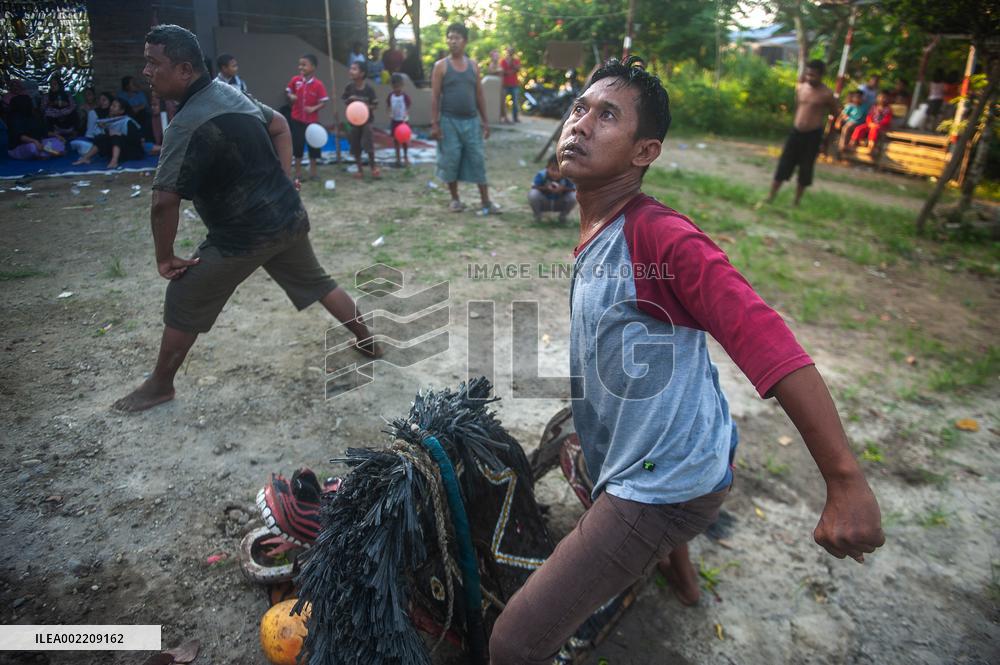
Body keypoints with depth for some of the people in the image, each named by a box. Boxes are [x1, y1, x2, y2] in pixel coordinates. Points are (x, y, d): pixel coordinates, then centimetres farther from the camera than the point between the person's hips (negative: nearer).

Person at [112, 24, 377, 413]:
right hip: (288, 217, 8)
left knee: (183, 301, 7)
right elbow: (279, 125, 21)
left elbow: (164, 201, -26)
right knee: (317, 283, 23)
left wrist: (164, 257, -13)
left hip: (244, 234, -8)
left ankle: (159, 386, 21)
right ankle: (367, 341, 35)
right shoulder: (230, 92, 5)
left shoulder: (188, 125, -22)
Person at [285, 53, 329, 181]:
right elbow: (288, 91, 13)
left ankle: (313, 172, 20)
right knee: (297, 145, 5)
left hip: (312, 120, -2)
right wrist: (291, 96, -9)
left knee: (313, 146, 6)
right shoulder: (295, 80, -3)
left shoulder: (318, 84, -11)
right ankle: (298, 172, 16)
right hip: (297, 119, 2)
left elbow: (324, 102, -10)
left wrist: (314, 108, -25)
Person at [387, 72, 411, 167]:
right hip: (394, 120, 4)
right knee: (395, 139, 8)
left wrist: (405, 118, -25)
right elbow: (388, 106, 7)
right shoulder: (391, 95, 0)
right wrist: (390, 114, -11)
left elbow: (408, 108, -13)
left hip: (403, 120, -4)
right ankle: (397, 157, 18)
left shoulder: (405, 96, -12)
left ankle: (405, 156, 21)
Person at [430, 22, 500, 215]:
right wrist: (434, 123, -11)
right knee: (450, 161, 2)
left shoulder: (473, 65, 9)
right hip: (449, 121, -2)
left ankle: (485, 201, 6)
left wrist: (485, 121, 7)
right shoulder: (441, 66, -1)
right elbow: (435, 96, -3)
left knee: (478, 160, 1)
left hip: (471, 121, 3)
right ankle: (455, 199, 17)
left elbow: (479, 95, 12)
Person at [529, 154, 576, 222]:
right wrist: (546, 188, -39)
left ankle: (562, 216, 6)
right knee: (533, 194, -31)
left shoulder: (568, 177, -25)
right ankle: (537, 215, 2)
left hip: (559, 205, 1)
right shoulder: (541, 175, -26)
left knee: (574, 196, -26)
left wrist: (563, 189, -37)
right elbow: (533, 187, -22)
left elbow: (575, 189, -19)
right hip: (544, 204, -1)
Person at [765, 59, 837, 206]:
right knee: (783, 165, 4)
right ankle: (770, 197, 11)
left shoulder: (826, 94, -10)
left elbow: (835, 114, 2)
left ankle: (797, 201, 17)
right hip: (796, 132, 3)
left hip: (813, 135, -3)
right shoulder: (800, 87, 3)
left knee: (805, 169, 5)